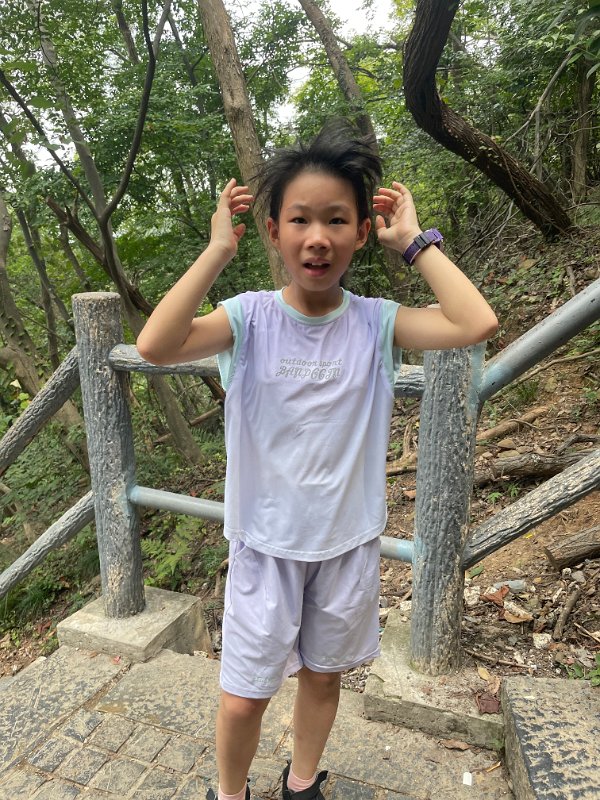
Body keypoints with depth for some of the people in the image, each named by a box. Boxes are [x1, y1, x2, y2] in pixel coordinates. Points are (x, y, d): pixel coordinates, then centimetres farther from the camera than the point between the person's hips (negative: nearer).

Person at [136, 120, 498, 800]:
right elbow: (155, 345, -30)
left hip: (348, 542, 2)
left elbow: (477, 324, -26)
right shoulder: (249, 317, -14)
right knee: (243, 698, 14)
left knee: (323, 675, 24)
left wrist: (413, 241, -17)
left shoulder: (377, 323, -10)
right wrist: (217, 251, -24)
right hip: (265, 542, -1)